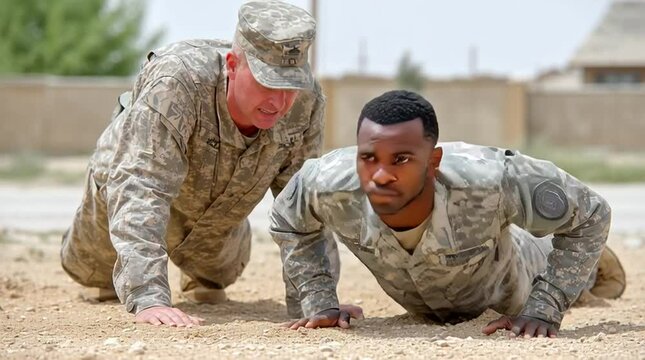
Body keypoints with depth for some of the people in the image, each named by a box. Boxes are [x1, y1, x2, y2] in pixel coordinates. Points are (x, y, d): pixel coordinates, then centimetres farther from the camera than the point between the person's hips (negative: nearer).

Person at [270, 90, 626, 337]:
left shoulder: (491, 181, -50)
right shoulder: (329, 183, -41)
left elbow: (591, 214, -31)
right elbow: (289, 224, -14)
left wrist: (545, 310, -33)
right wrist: (318, 302, -20)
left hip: (501, 281, -3)